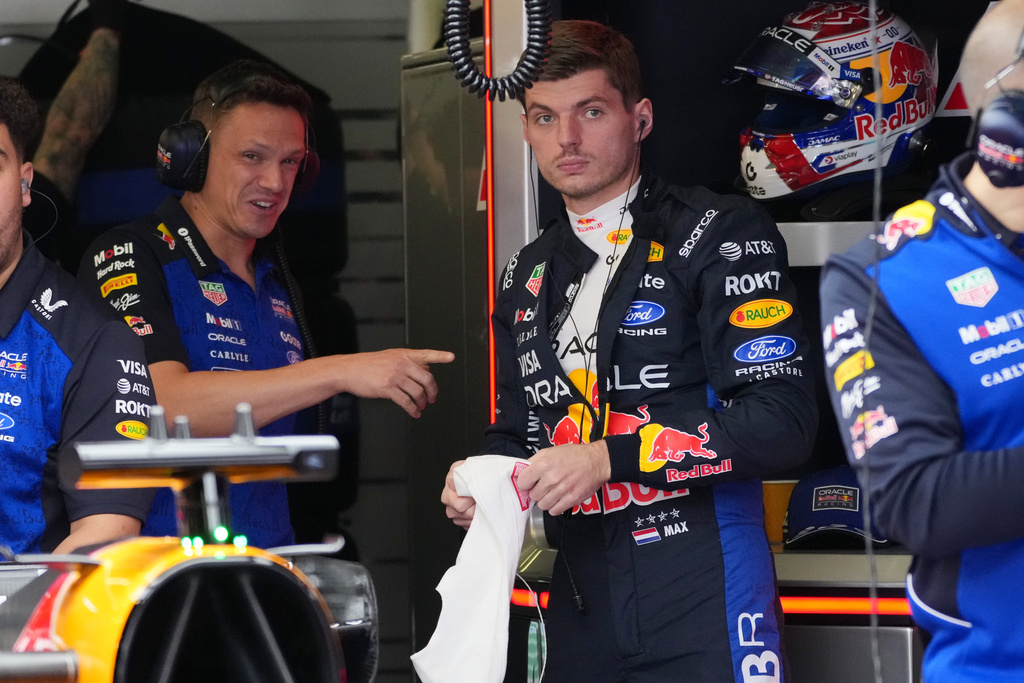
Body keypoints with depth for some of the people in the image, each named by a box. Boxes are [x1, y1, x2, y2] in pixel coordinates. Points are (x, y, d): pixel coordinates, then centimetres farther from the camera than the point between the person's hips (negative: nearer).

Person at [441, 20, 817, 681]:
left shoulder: (718, 234, -4)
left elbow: (781, 417, -14)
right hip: (581, 613, 6)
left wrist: (608, 457, -19)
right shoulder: (528, 275, 18)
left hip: (701, 603, -6)